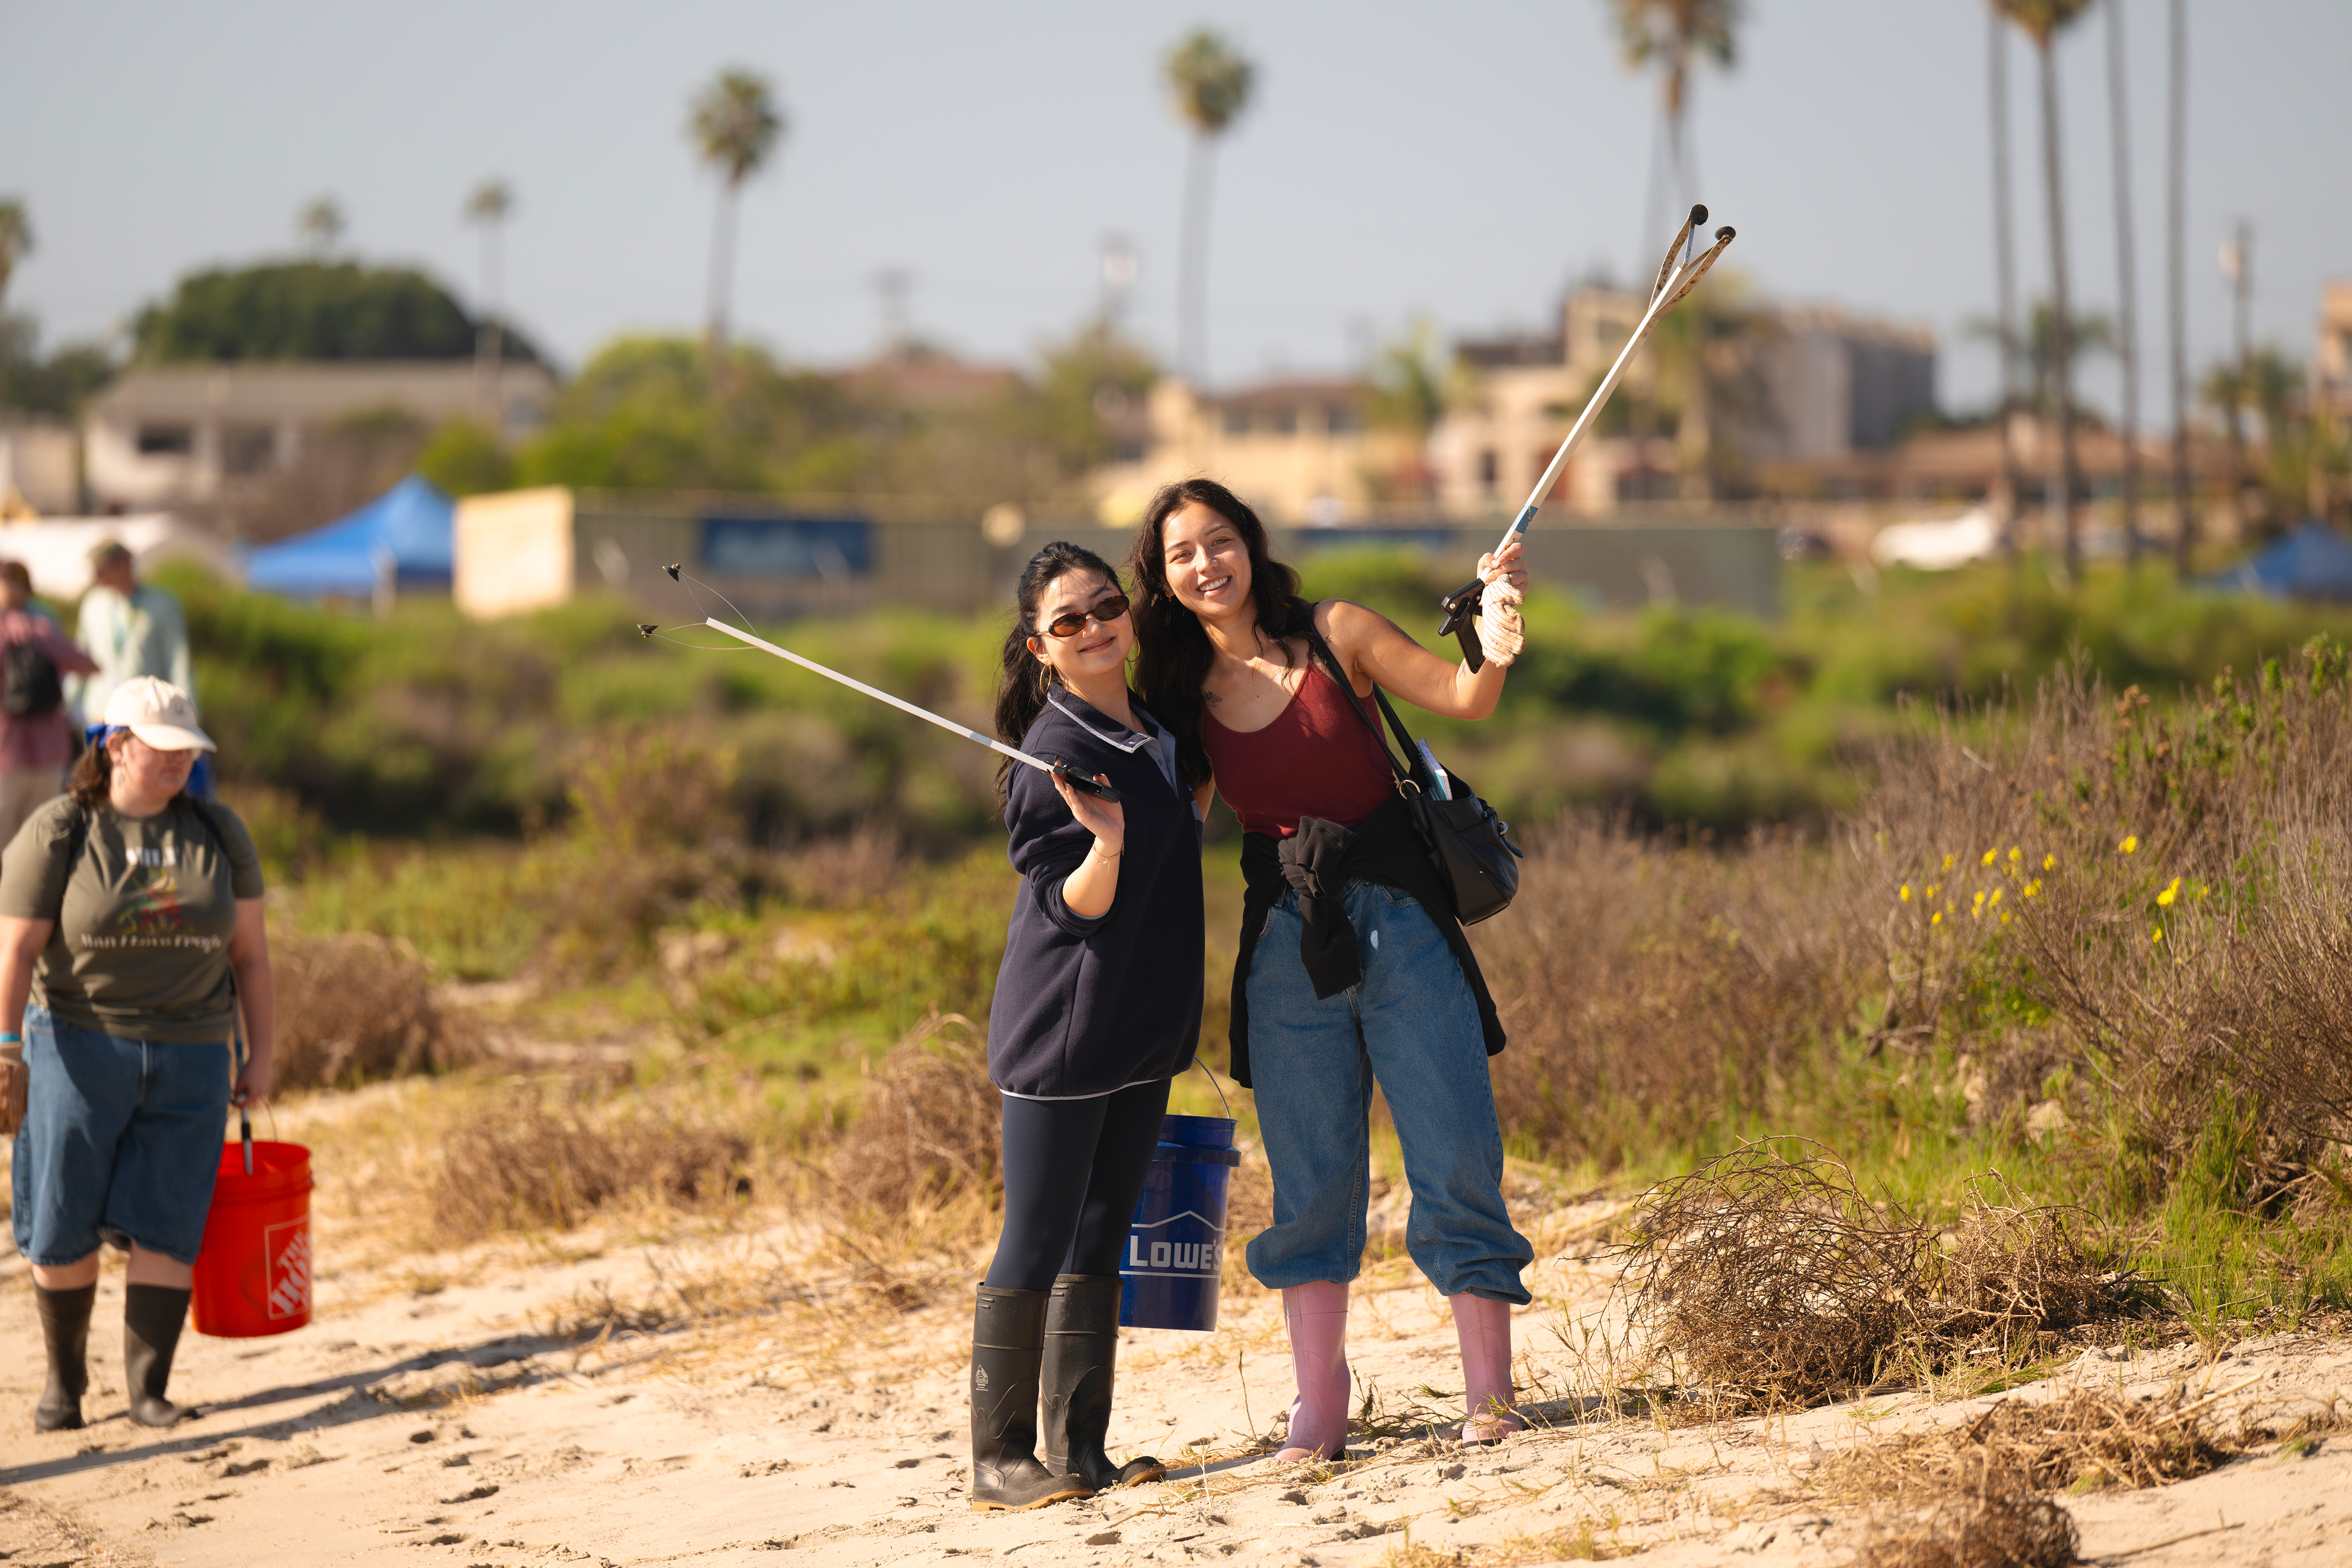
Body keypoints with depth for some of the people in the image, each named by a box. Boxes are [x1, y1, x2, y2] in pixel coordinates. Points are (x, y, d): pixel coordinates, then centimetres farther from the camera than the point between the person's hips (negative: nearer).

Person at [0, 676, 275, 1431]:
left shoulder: (218, 833, 4)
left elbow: (249, 952, 7)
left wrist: (259, 1057, 3)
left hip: (188, 1057, 2)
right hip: (79, 1048, -2)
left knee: (167, 1227, -4)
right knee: (63, 1227, 1)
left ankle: (148, 1390, 3)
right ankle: (64, 1378, 20)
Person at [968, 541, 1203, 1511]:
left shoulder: (1157, 731, 10)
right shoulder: (1055, 752, -15)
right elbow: (1071, 906, -17)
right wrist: (1105, 842, -34)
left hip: (1142, 1028, 8)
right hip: (1060, 1030, -8)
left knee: (1099, 1242, 9)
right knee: (1035, 1246, -4)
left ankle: (1080, 1449, 13)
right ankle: (999, 1458, 2)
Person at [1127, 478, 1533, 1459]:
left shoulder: (1333, 635, -1)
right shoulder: (1181, 695, 6)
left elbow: (1463, 699, -7)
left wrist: (1493, 647, -27)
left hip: (1397, 914, -2)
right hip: (1285, 937, 2)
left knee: (1454, 1152, -4)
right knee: (1311, 1175, 5)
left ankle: (1490, 1392, 2)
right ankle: (1318, 1409, 11)